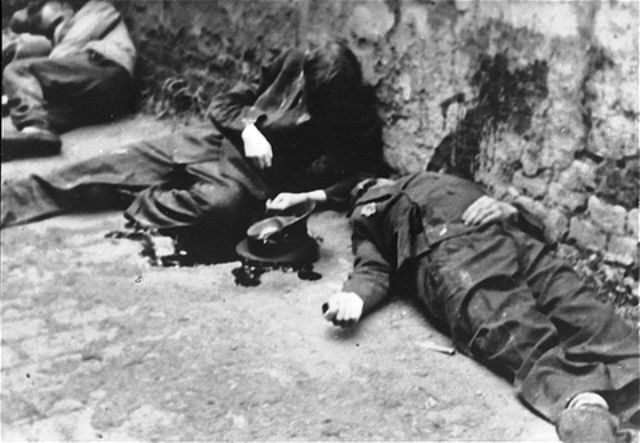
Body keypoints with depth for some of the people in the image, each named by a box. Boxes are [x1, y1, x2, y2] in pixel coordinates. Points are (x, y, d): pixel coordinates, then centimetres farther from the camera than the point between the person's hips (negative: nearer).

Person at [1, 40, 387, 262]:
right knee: (123, 163, -8)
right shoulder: (293, 64, -1)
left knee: (218, 205, -40)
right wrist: (248, 129, -14)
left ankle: (139, 205, -13)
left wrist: (305, 196, -21)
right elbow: (225, 103, 6)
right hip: (220, 142, 4)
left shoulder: (358, 114, -11)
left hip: (256, 177, -4)